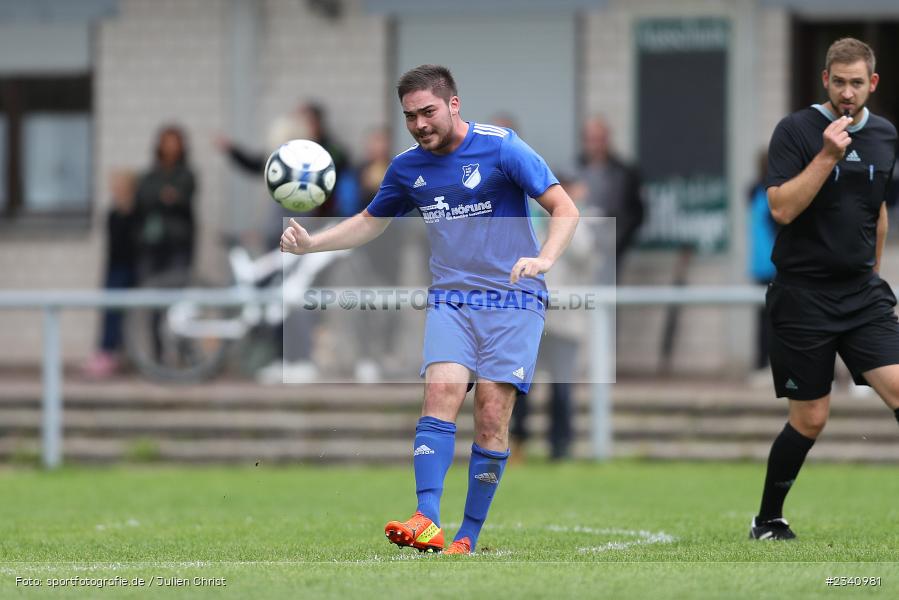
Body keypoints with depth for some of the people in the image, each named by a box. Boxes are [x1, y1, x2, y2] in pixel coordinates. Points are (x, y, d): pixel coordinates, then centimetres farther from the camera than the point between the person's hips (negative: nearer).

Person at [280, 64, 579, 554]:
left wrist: (544, 259, -26)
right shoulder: (407, 168, 7)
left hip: (512, 299, -3)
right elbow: (370, 222, 24)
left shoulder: (501, 148, -8)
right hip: (450, 298, 3)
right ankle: (426, 522, -32)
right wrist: (311, 244, 10)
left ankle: (468, 538, -3)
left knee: (492, 417, -9)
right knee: (441, 391, -20)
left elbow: (565, 209, -8)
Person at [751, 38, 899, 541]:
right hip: (803, 296, -4)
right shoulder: (796, 131, -8)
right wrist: (827, 155, -23)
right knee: (810, 420, 1)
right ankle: (767, 521, 21)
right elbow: (782, 208, -18)